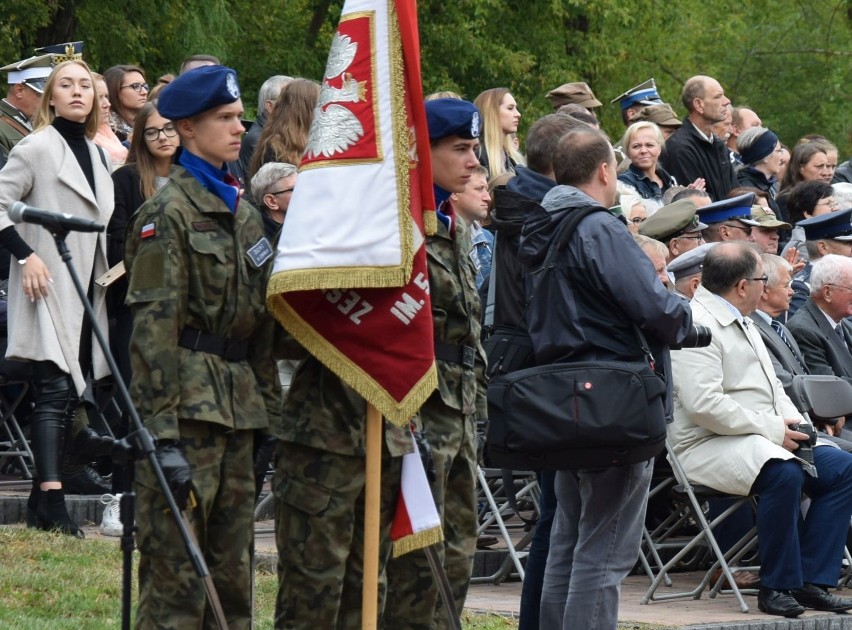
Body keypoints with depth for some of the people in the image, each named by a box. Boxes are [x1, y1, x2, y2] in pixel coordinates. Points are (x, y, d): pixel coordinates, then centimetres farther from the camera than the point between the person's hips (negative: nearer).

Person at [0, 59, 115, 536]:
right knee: (56, 386, -14)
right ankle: (51, 498, -20)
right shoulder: (38, 147, -7)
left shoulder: (95, 153, 16)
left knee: (74, 386, 7)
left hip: (86, 284, 8)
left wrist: (109, 266, 18)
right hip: (48, 282, -8)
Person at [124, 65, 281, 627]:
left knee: (233, 572, 10)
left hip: (238, 406, 8)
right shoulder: (168, 213, -9)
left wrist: (269, 408, 16)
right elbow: (153, 327, -14)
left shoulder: (244, 214, 16)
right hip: (189, 400, -8)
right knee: (176, 576, -7)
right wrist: (163, 433, -19)